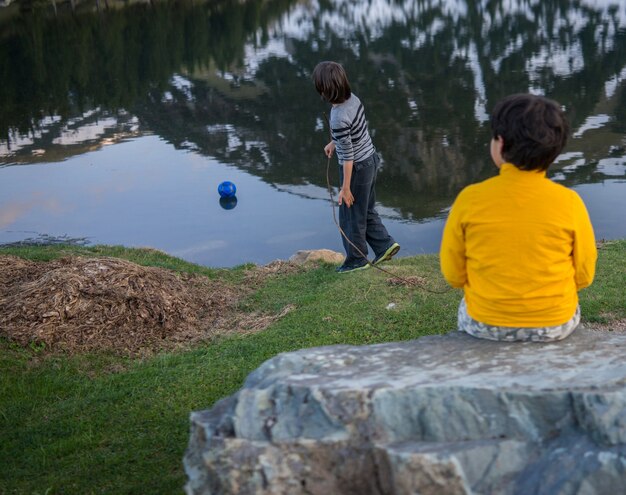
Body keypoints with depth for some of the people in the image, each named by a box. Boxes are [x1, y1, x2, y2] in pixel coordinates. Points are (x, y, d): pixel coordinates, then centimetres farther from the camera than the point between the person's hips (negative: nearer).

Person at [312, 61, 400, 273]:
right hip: (370, 159, 8)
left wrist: (345, 188, -16)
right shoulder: (352, 98, -7)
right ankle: (385, 245, 28)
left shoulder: (339, 118, -31)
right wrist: (333, 142, 27)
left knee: (352, 216, 11)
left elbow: (348, 156, -24)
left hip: (357, 168, -8)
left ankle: (356, 260, 26)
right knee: (366, 210, 24)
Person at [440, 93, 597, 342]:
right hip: (556, 325, 1)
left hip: (485, 324, 0)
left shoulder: (470, 199, -16)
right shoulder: (569, 202, -16)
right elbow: (583, 275, -5)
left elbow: (453, 274, -6)